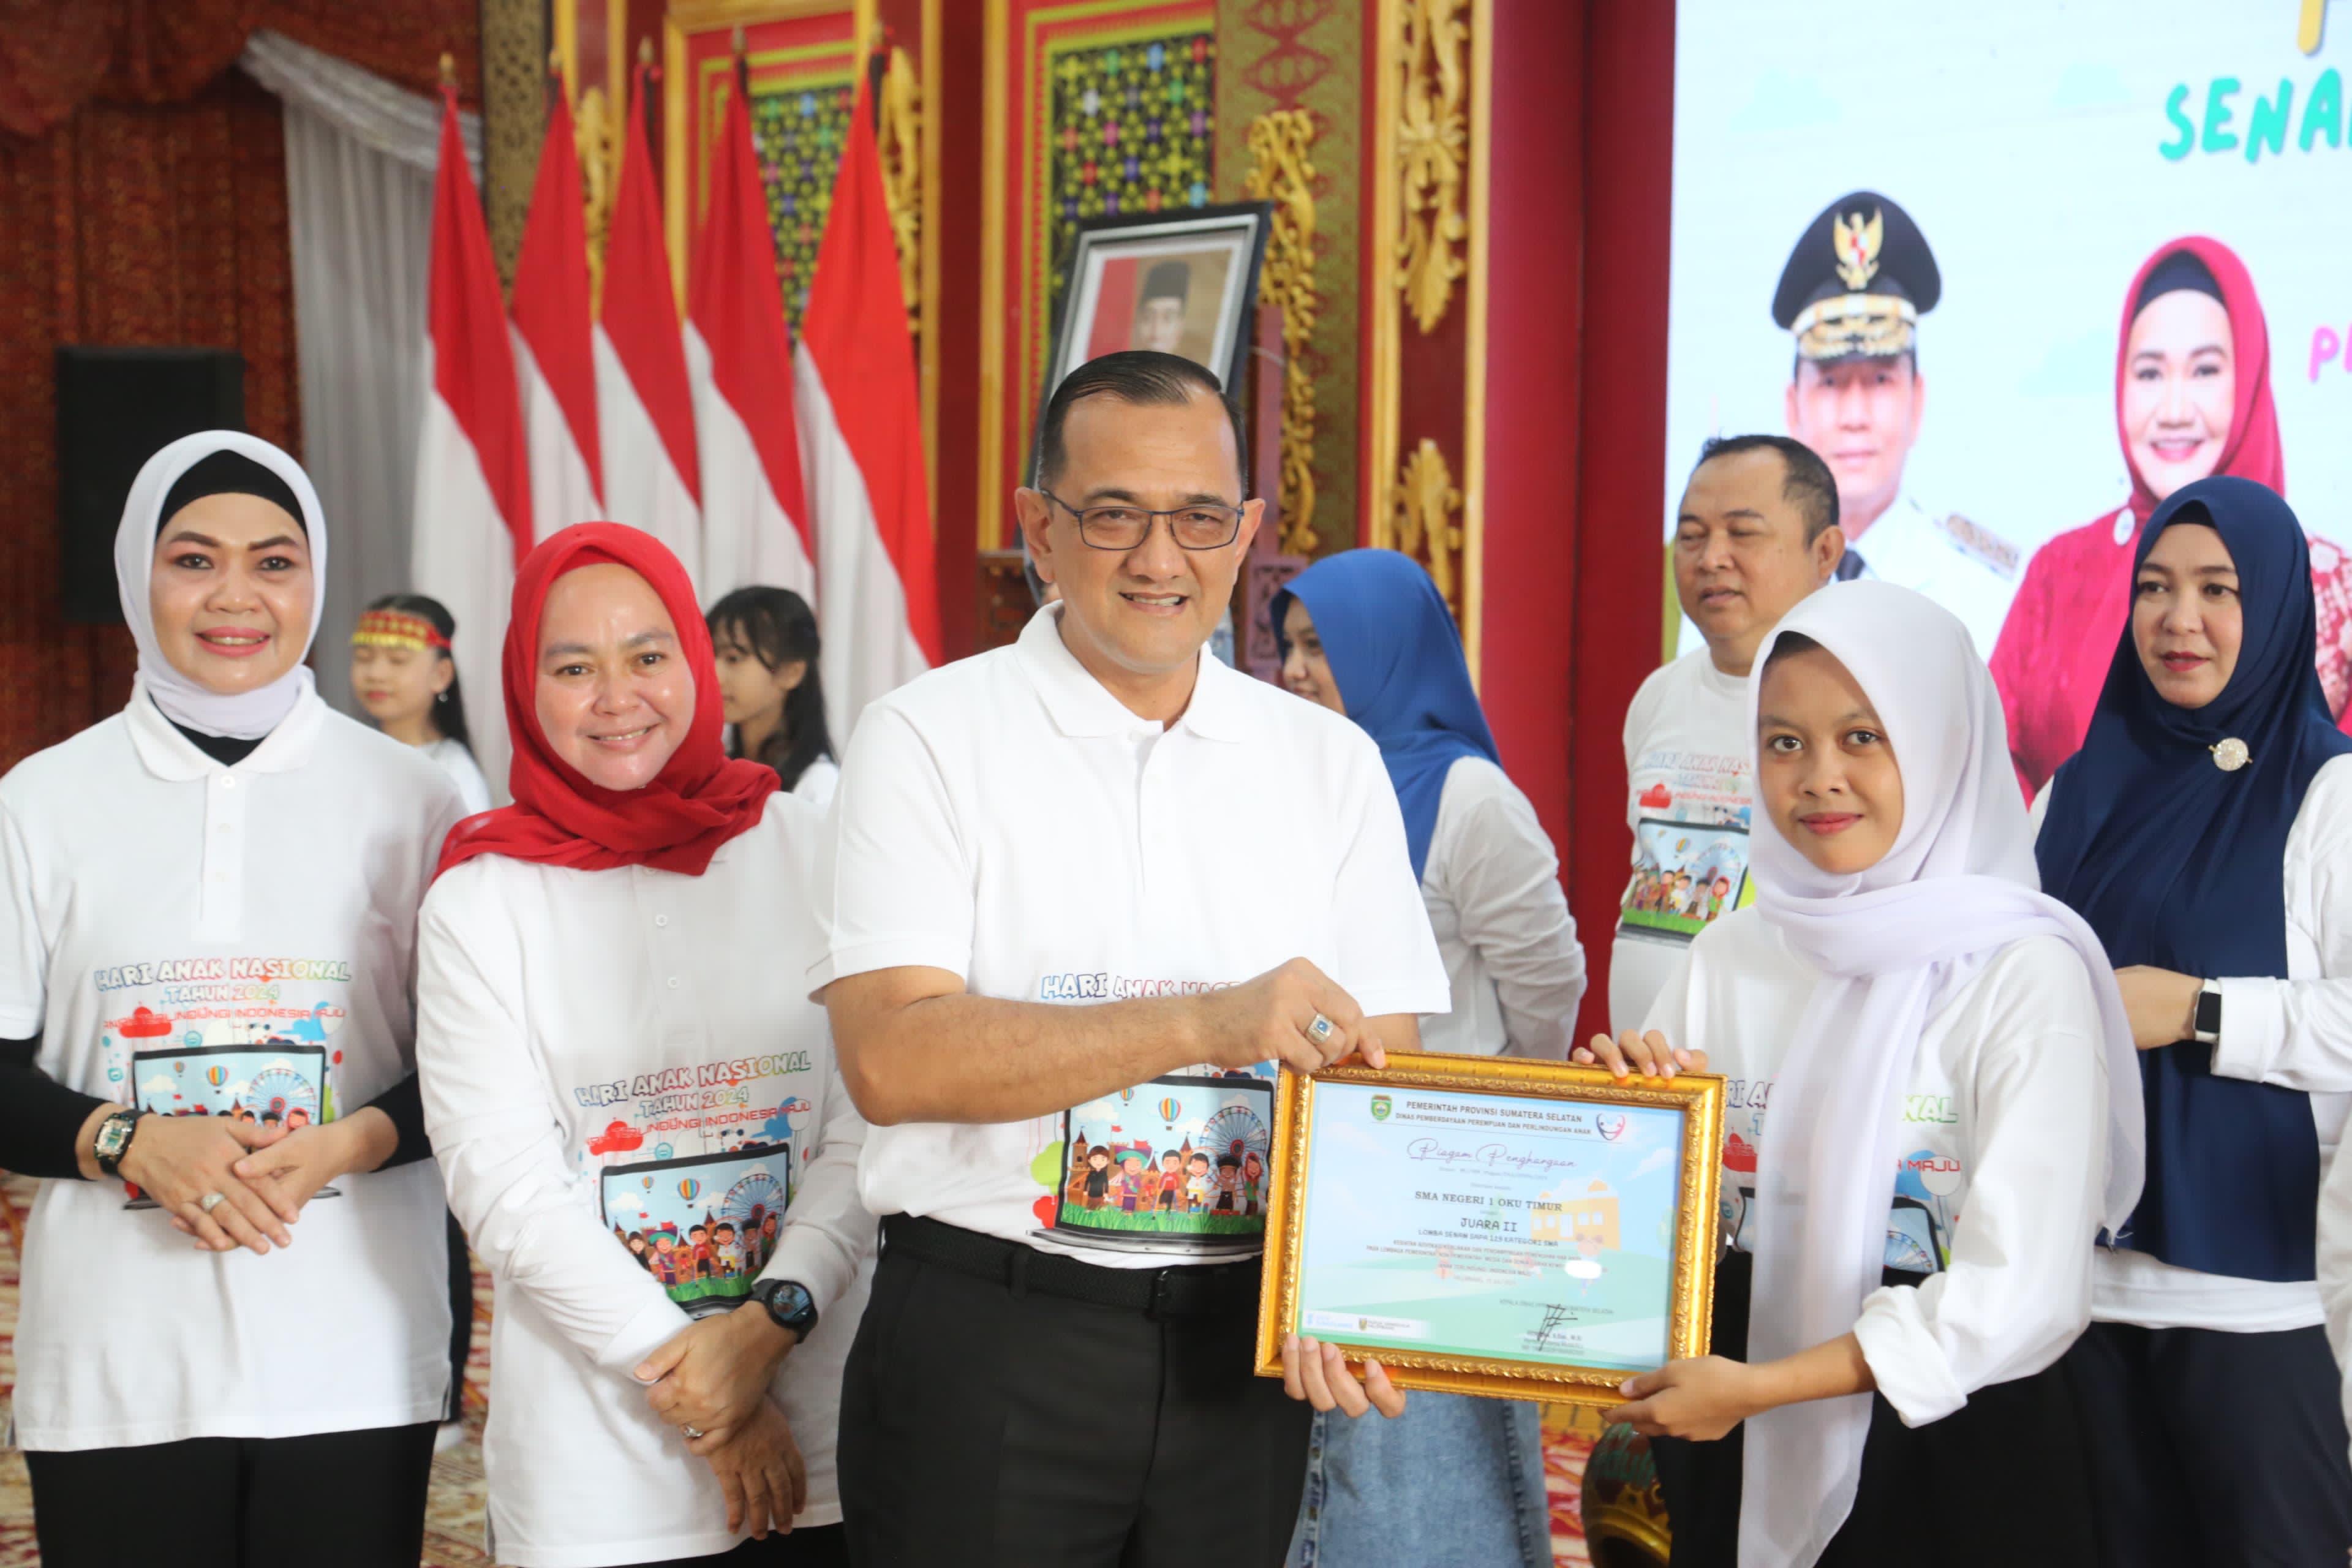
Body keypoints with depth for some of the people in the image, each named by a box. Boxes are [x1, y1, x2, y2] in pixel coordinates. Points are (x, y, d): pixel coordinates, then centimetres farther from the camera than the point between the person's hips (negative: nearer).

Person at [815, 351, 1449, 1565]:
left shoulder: (1329, 762, 8)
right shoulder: (930, 738, -4)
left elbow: (1380, 1070, 4)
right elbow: (890, 1061, -15)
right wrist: (1205, 1024, -23)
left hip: (1246, 1342, 3)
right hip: (987, 1339, -3)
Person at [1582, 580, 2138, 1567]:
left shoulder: (2025, 975, -12)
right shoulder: (1727, 956, 2)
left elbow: (2023, 1296, -18)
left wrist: (1761, 1384, -21)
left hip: (1954, 1449, -4)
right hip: (1740, 1459, 4)